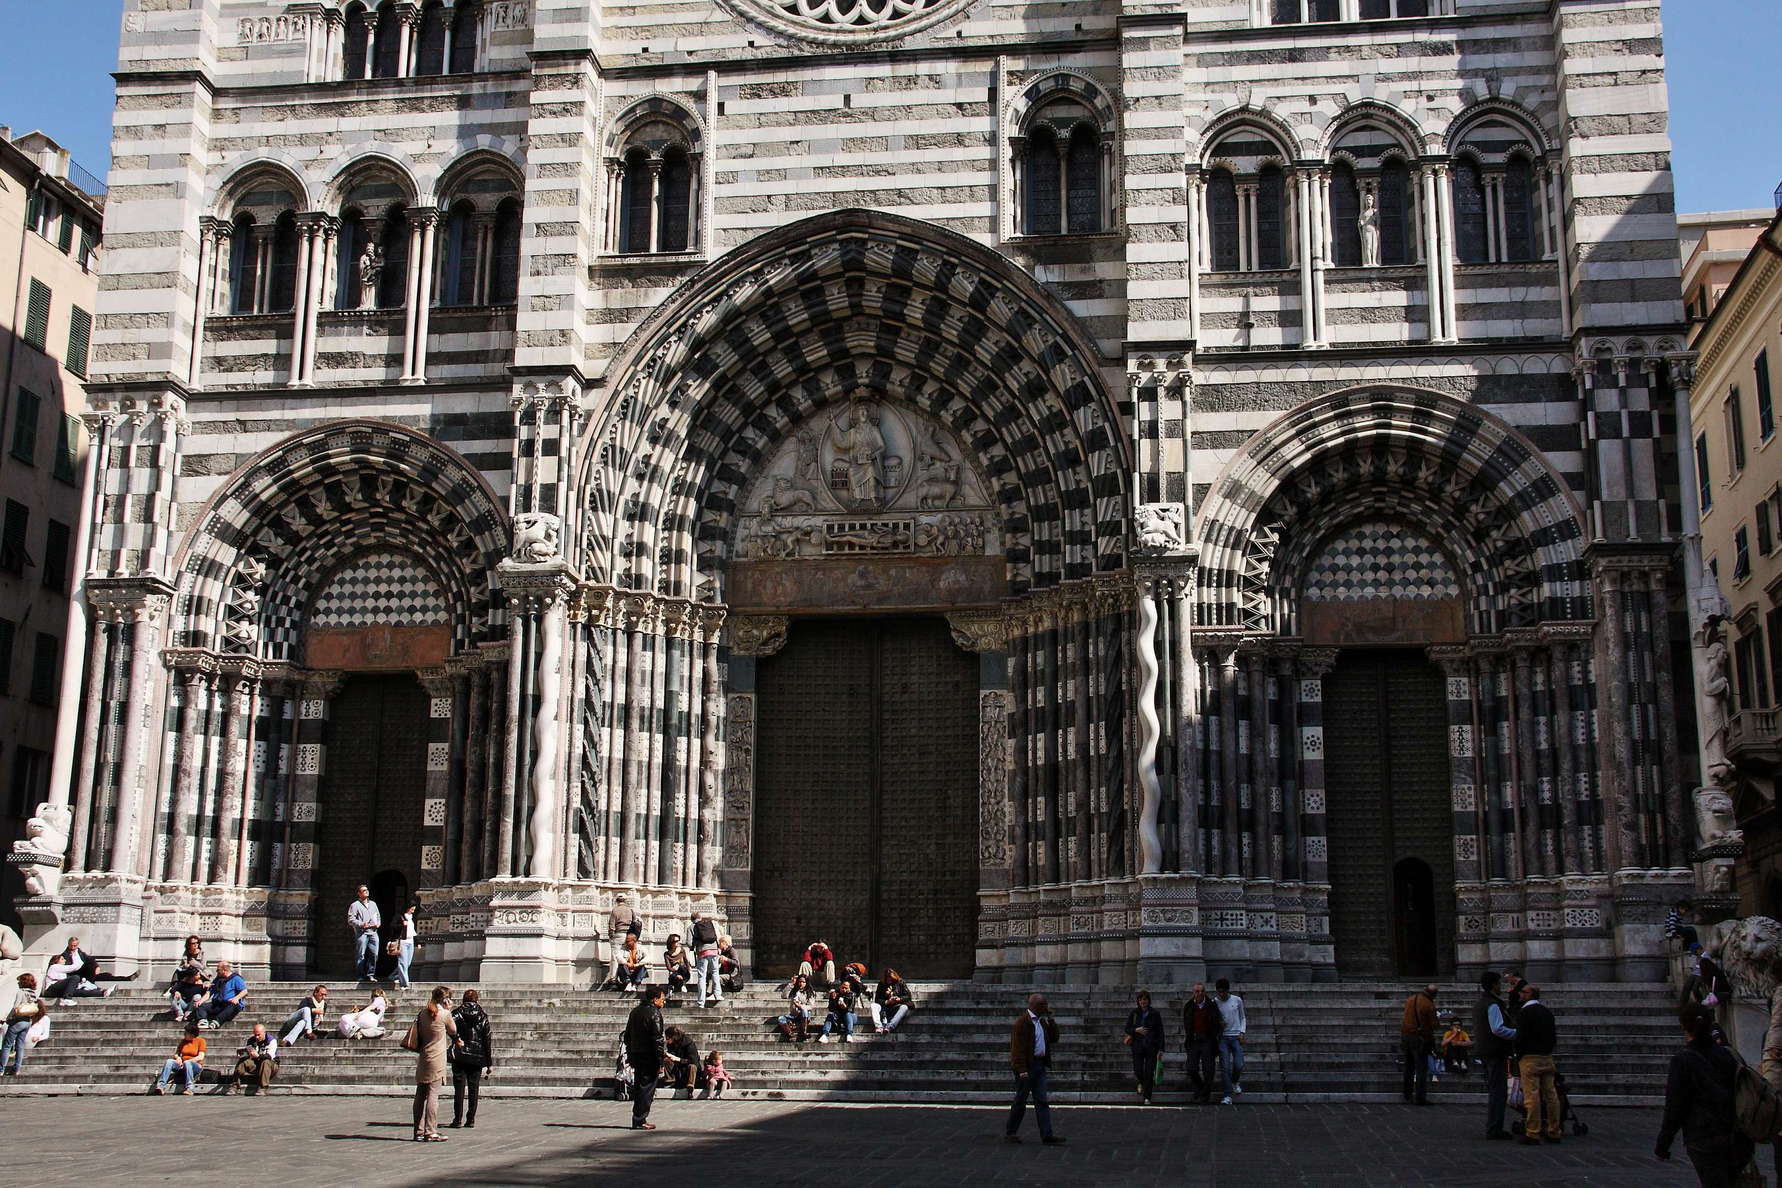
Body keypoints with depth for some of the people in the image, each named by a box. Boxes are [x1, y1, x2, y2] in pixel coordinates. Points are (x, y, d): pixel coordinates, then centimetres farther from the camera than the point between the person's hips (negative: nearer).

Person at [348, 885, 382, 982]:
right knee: (361, 955, -5)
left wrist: (378, 923, 7)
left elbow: (378, 916, 28)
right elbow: (351, 920, -4)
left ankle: (370, 975, 8)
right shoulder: (355, 905, 3)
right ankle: (361, 976, 0)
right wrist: (361, 924, -17)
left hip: (373, 932, 5)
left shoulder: (373, 904, 21)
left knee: (374, 954, -1)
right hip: (362, 933, -5)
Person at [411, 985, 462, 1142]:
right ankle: (431, 1132, -6)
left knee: (420, 1096, 8)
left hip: (422, 1058, 6)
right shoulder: (444, 1014, -9)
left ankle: (419, 1131, 10)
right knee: (433, 1095, -5)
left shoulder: (423, 1012, 9)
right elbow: (453, 1031, 7)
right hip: (436, 1060, -6)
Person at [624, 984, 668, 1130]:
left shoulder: (635, 1011, 13)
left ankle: (638, 1119, 18)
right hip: (649, 1057, -8)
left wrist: (630, 1056, 22)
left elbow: (627, 1036, 19)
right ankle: (640, 1120, -3)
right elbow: (658, 1039, -17)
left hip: (635, 1056, 8)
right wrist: (661, 1062, -15)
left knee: (638, 1087, 15)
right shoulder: (654, 1013, -13)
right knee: (647, 1088, -3)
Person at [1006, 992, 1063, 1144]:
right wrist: (1022, 1070, -23)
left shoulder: (1041, 1021, 14)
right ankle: (1010, 1133, 12)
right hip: (1026, 1067, -8)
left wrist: (1050, 1019, 8)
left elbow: (1054, 1038, 19)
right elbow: (1017, 1047, -17)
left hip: (1039, 1065, 8)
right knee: (1020, 1101, 1)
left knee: (1042, 1101, 3)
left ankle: (1047, 1135, 1)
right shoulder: (1022, 1021, -13)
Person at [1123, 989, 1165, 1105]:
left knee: (1149, 1072, -6)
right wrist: (1136, 1030, -16)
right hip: (1137, 1046, 1)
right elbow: (1127, 1029, 5)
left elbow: (1160, 1032, 1)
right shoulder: (1133, 1013, 3)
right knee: (1138, 1071, -4)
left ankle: (1147, 1098, 5)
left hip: (1151, 1046, -1)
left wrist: (1161, 1049, -5)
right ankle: (1142, 1083, 32)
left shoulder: (1155, 1014, 0)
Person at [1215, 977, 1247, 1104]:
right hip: (1223, 1038, 0)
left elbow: (1242, 1018, 13)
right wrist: (1218, 1024, -11)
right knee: (1225, 1067, -8)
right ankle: (1228, 1096, -5)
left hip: (1236, 1037, 0)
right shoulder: (1214, 1003, 2)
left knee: (1238, 1065, -9)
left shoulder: (1237, 1000, 4)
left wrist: (1242, 1033, 0)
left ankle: (1235, 1082, 24)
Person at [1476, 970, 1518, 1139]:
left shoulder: (1478, 1004, 16)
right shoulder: (1492, 1005, -16)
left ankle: (1492, 1127, 19)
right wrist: (1518, 1034, -18)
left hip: (1485, 1052, 10)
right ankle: (1494, 1129, -7)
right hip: (1496, 1053, -10)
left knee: (1493, 1090, 15)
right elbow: (1498, 1029, -24)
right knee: (1498, 1091, -7)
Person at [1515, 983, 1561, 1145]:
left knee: (1532, 1097, -7)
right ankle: (1554, 1132, 13)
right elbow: (1554, 1036, 14)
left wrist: (1518, 1056, -3)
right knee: (1551, 1095, 8)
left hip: (1530, 1059, -7)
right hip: (1547, 1058, 7)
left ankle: (1533, 1134, -7)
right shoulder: (1547, 1012, 12)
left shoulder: (1524, 1012, -10)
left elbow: (1521, 1037, -14)